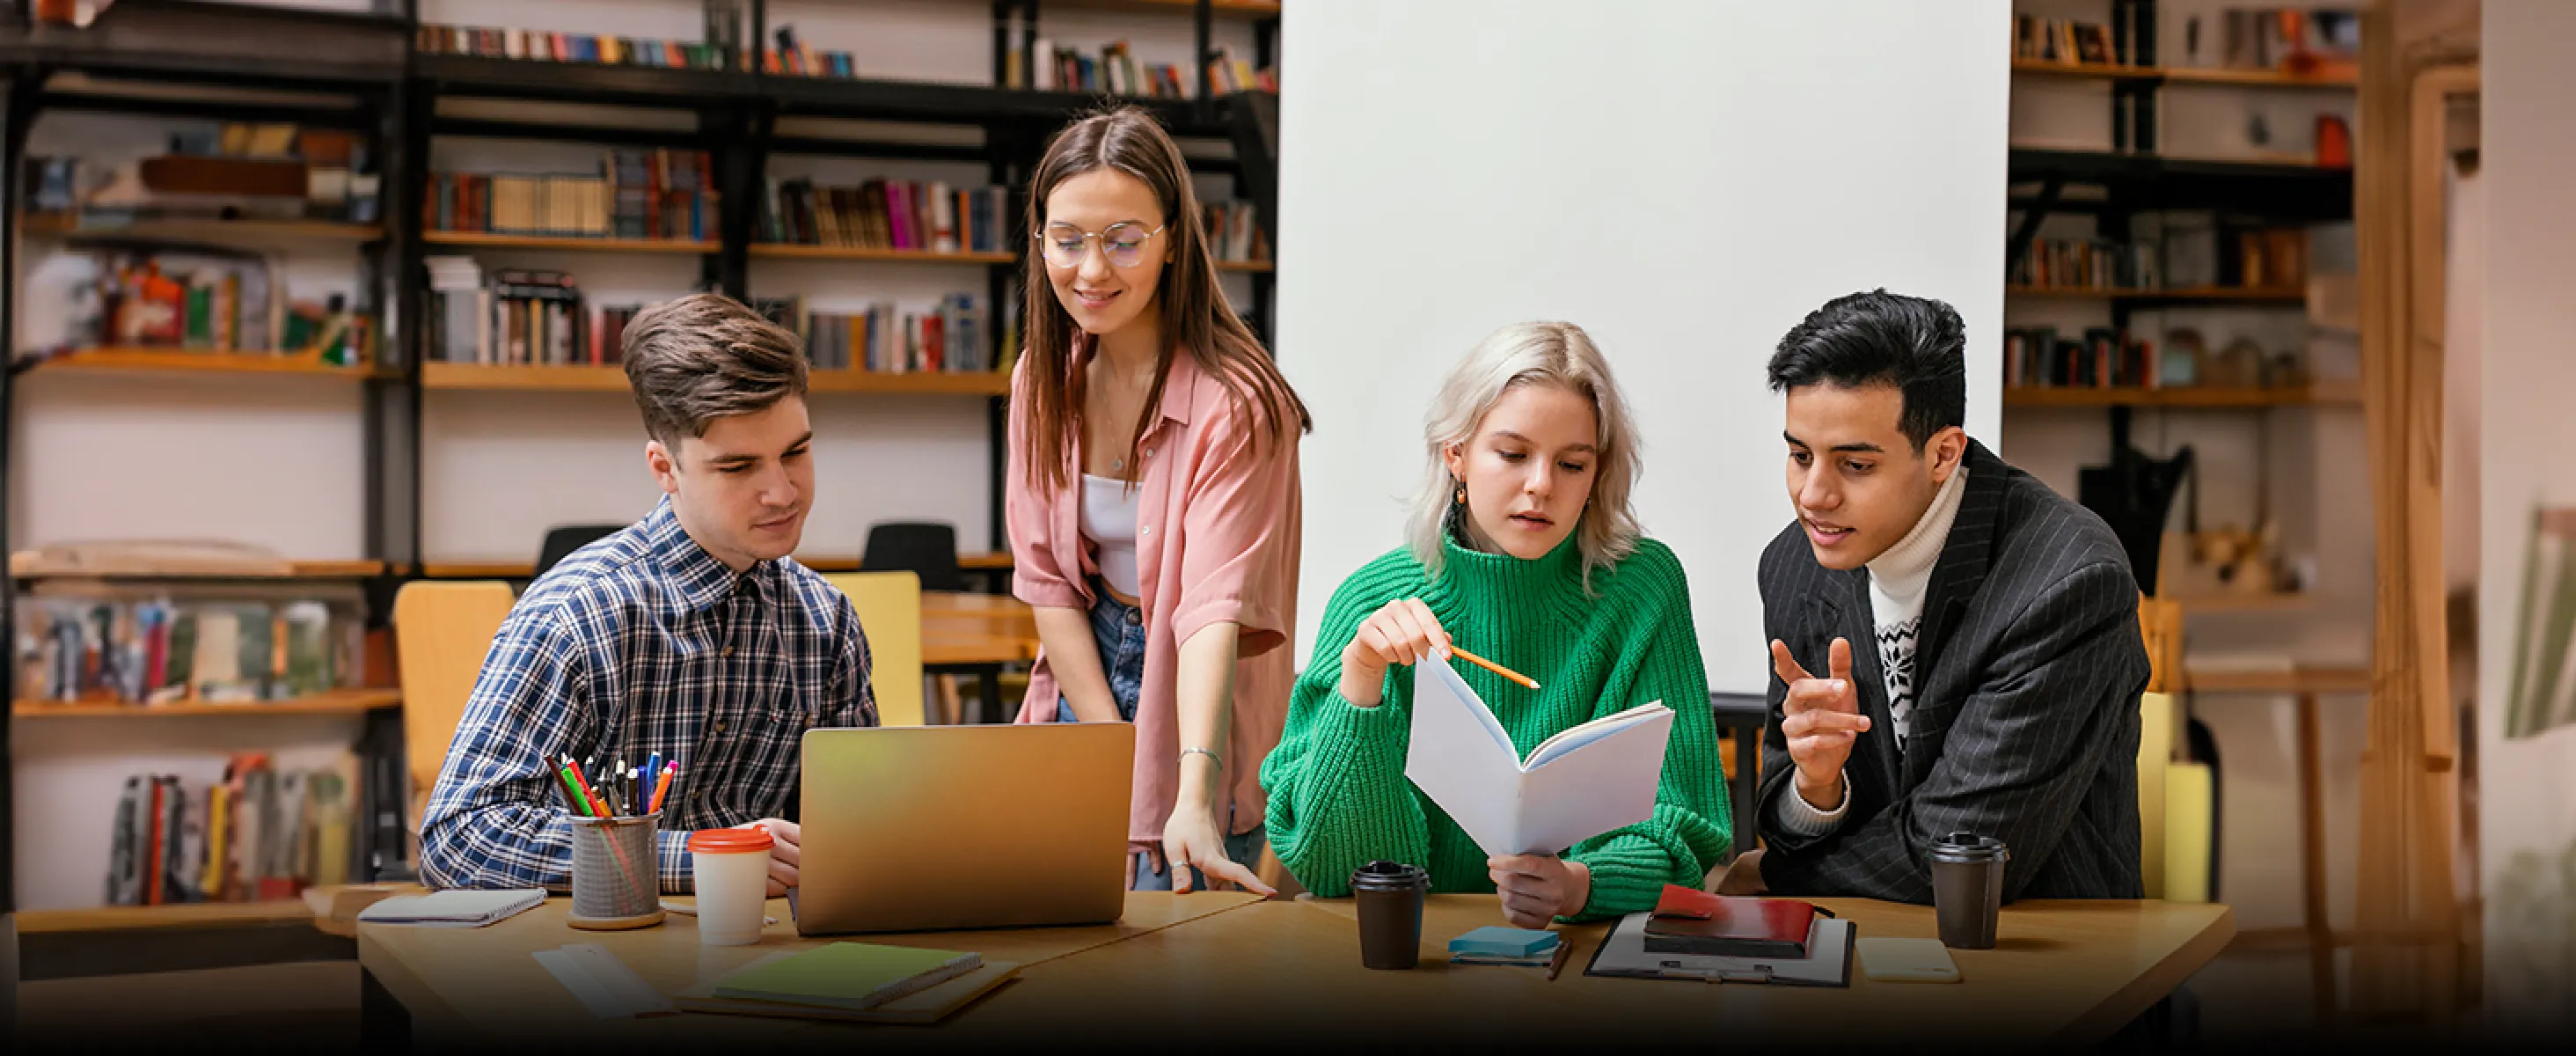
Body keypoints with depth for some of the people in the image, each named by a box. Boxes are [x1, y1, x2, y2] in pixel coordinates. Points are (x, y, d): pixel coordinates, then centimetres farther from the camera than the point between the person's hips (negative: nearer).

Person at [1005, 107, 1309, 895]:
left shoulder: (1234, 402, -21)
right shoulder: (1044, 378, -2)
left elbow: (1215, 609, -30)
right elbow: (1046, 579, -2)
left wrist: (1193, 800, -42)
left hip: (1194, 692, -5)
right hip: (1088, 678, 5)